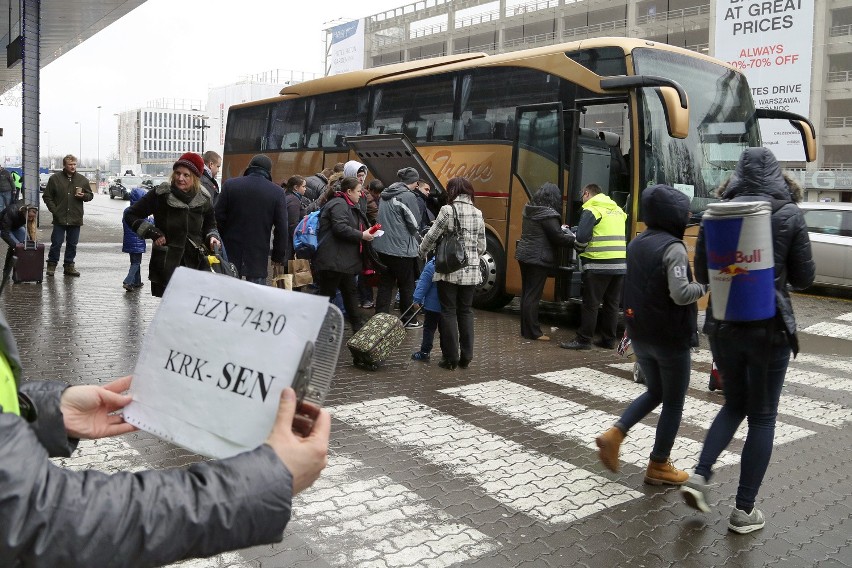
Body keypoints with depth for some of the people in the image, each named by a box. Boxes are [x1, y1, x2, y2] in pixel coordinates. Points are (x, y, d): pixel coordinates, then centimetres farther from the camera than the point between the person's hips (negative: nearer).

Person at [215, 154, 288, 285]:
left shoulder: (229, 185, 1)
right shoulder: (277, 192, -2)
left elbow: (219, 218, 1)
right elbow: (282, 228, -3)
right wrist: (279, 256, 5)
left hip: (231, 253, 2)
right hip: (258, 258, -2)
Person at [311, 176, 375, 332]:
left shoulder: (348, 206, 20)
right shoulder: (338, 205, -14)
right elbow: (341, 228, -26)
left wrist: (367, 231, 12)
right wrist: (362, 235, -17)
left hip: (344, 260, 11)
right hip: (333, 260, -11)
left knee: (350, 291, 16)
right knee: (327, 294, -4)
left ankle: (357, 325, 25)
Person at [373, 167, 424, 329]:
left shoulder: (386, 194, 10)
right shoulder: (408, 196, -13)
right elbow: (414, 223, -12)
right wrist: (416, 235, 11)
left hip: (383, 246, 7)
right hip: (401, 247, -7)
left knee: (385, 284, 12)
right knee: (407, 285, 7)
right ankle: (410, 320, 16)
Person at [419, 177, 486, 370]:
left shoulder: (448, 210, -8)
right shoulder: (478, 213, 6)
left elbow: (431, 236, -4)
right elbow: (481, 247, 9)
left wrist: (422, 251, 15)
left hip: (449, 270, -4)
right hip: (471, 271, 4)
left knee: (449, 312, 4)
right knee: (466, 312, 12)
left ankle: (450, 358, 6)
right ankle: (466, 357, 14)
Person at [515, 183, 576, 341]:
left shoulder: (530, 210, 9)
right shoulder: (548, 215, -17)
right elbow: (558, 238, -17)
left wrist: (561, 229, 16)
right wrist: (574, 239, -2)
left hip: (524, 256, 9)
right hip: (539, 259, -9)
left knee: (526, 293, 12)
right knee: (533, 296, -5)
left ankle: (526, 329, 19)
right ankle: (533, 332, 1)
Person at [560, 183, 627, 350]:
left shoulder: (591, 210, -5)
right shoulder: (618, 210, 18)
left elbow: (582, 237, -14)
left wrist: (579, 249, 5)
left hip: (599, 265, -7)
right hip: (621, 265, 7)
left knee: (590, 304, 0)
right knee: (612, 304, 13)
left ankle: (583, 340, 4)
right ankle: (609, 340, 18)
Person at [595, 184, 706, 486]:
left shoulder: (636, 244, 7)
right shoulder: (673, 247, -18)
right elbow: (680, 294, -26)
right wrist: (704, 285, -11)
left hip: (639, 335, 7)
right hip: (670, 338, -7)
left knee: (654, 392, 23)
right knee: (673, 403, 9)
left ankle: (614, 434, 8)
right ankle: (659, 466, 18)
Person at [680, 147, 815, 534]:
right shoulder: (789, 215, -5)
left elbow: (702, 274, 5)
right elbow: (804, 278, 0)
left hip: (723, 325, 3)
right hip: (769, 327, -3)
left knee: (734, 404, 22)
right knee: (762, 417, 9)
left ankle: (700, 475, 7)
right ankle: (744, 510, 13)